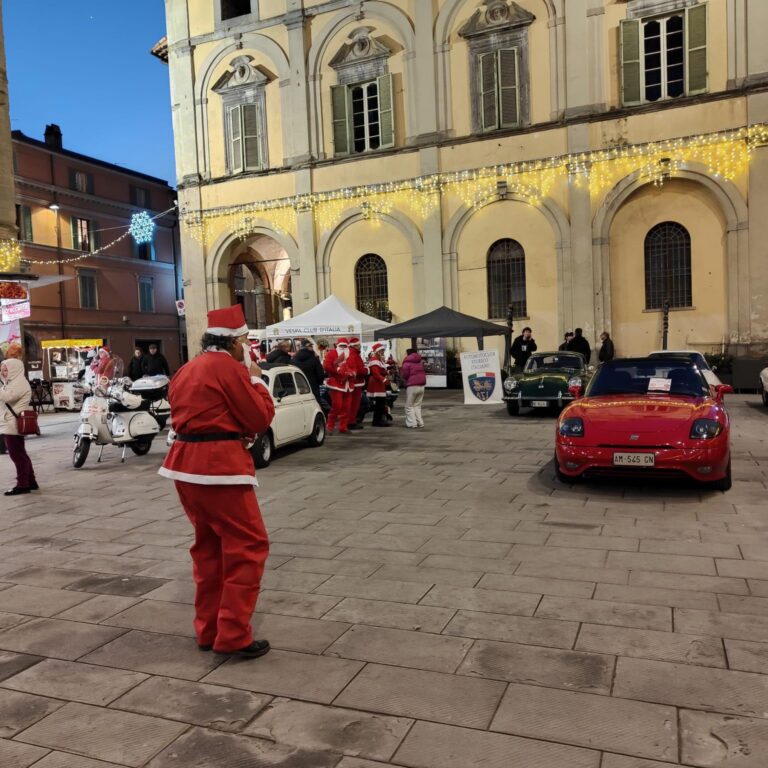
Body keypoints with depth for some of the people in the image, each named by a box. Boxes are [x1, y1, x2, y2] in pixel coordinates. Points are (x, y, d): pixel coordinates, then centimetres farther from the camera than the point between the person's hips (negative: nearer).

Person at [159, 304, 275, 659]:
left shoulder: (187, 369, 15)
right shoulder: (229, 367, -11)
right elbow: (261, 418, -9)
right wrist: (256, 378, 3)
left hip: (186, 462, 9)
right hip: (219, 463, -9)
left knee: (209, 546, 17)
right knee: (247, 546, -2)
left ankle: (208, 629, 24)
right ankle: (233, 636, -1)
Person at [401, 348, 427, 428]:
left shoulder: (407, 362, -7)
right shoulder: (420, 362, 16)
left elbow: (405, 375, -9)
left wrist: (401, 369, 8)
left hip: (412, 386, -7)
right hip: (421, 385, 7)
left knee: (409, 406, 2)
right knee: (417, 405, 15)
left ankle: (412, 423, -5)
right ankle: (420, 422, 8)